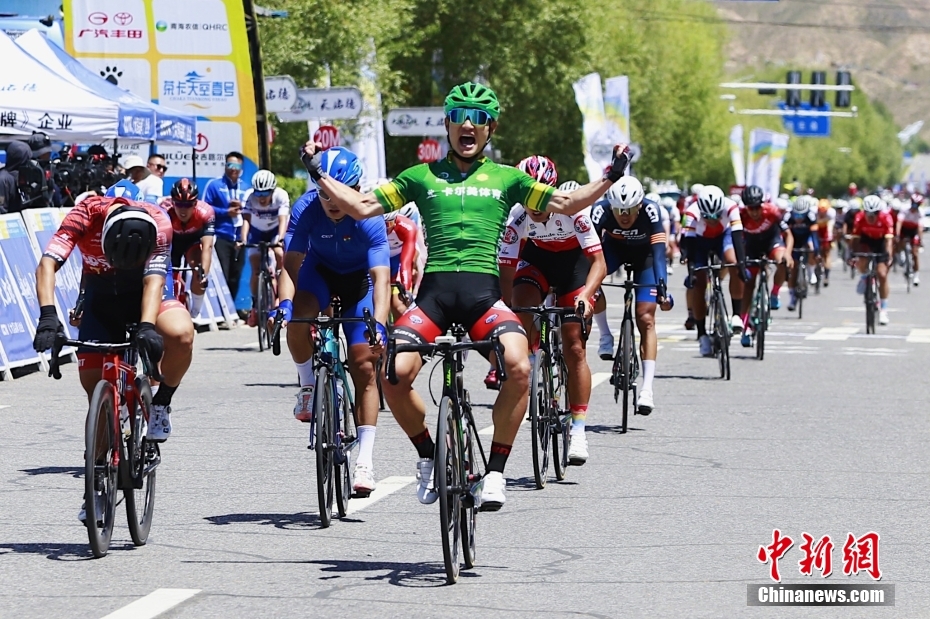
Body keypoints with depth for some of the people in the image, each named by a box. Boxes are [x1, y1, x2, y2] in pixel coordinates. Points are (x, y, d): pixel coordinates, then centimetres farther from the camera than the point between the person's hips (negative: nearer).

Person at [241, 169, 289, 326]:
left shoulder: (281, 196, -31)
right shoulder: (250, 197, -29)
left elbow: (283, 220, -40)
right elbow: (246, 220, -37)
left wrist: (280, 239, -56)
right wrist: (243, 239, -53)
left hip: (276, 230, -1)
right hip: (257, 232, 1)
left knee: (280, 255, -26)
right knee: (256, 269, -8)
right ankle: (255, 305, 6)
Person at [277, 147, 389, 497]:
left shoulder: (370, 220, -31)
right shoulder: (306, 211, -27)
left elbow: (381, 277, -37)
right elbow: (291, 261, -28)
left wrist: (379, 324, -51)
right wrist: (284, 301, -46)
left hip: (358, 281, -1)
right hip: (320, 273, 1)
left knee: (365, 367, -10)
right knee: (297, 317, -33)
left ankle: (365, 459, -8)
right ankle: (308, 386, -7)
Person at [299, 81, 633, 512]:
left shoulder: (506, 178, 17)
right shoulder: (422, 176, 17)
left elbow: (566, 205, 13)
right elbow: (362, 207, 15)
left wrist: (610, 177, 1)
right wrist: (318, 174, 7)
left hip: (483, 290, -1)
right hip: (434, 288, 1)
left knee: (518, 367, -29)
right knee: (394, 373, -23)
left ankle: (494, 471, -11)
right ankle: (428, 456, 6)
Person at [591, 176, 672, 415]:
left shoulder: (650, 210, -36)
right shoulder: (601, 210, -34)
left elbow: (659, 251, -41)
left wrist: (662, 288, -53)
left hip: (643, 253, -1)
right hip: (614, 246, 1)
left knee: (645, 319, -12)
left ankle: (647, 388, -12)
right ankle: (606, 337, -7)